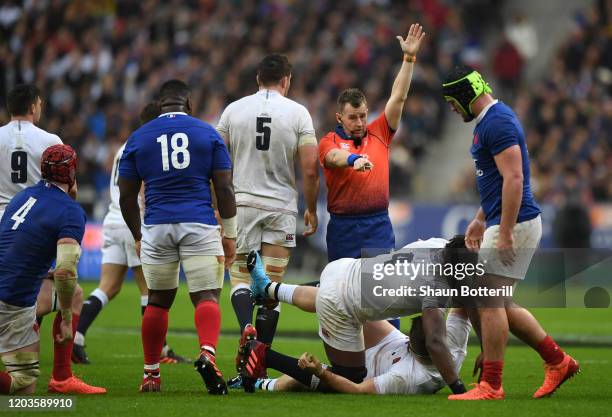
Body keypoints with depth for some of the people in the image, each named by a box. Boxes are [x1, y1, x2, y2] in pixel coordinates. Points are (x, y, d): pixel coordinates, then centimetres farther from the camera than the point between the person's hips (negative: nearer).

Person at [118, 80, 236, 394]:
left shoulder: (138, 138, 10)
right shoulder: (207, 133, 7)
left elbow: (127, 197, 10)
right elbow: (224, 189, 4)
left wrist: (138, 237, 22)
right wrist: (229, 235, 10)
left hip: (157, 227, 2)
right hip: (199, 226, -2)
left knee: (158, 300, 14)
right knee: (207, 296, -3)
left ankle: (151, 374, 18)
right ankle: (207, 353, -30)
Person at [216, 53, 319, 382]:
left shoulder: (234, 110, 2)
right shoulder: (298, 114, -3)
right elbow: (310, 170, -7)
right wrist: (311, 209, 7)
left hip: (241, 203, 1)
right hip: (281, 207, -1)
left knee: (240, 275, 10)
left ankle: (246, 325, -21)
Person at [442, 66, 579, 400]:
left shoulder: (497, 123, -17)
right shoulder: (491, 120, 16)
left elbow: (514, 179, -23)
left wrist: (504, 234, -24)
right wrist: (480, 220, 28)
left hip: (513, 223, -10)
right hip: (503, 222, 10)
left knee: (490, 302, -7)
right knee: (499, 304, 13)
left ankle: (491, 385, -3)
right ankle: (558, 362, 20)